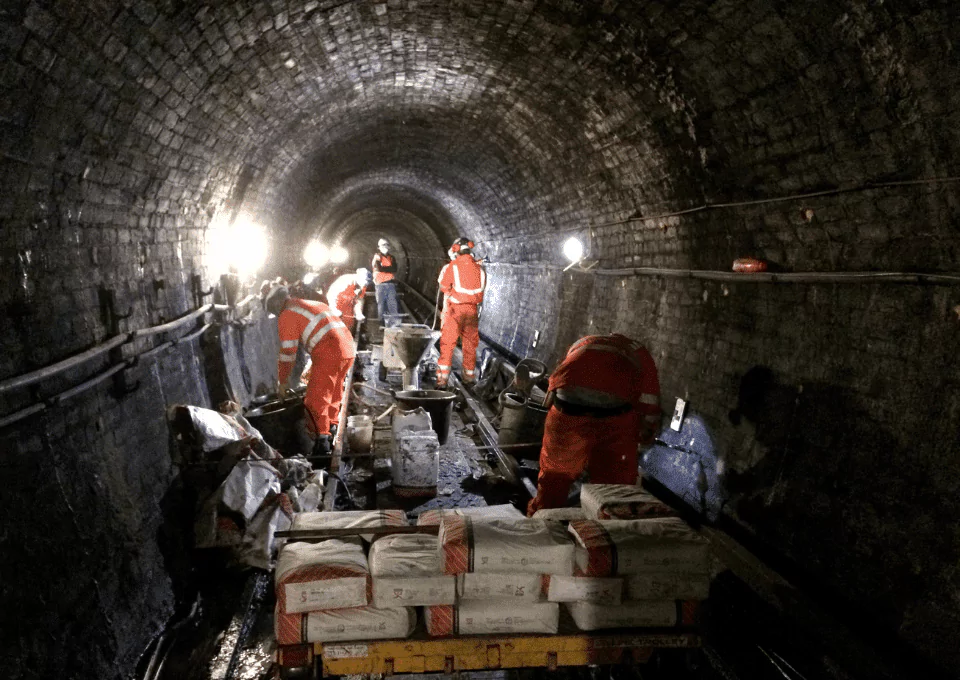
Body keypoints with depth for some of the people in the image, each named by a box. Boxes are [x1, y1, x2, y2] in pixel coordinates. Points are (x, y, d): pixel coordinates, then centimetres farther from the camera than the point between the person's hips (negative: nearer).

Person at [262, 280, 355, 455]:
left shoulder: (287, 316, 0)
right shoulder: (312, 304, 26)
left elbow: (287, 353, -1)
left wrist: (282, 383, 9)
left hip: (328, 354, -8)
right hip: (348, 349, 8)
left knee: (316, 399, 1)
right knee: (333, 395, 22)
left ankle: (321, 439, 0)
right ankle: (331, 431, 32)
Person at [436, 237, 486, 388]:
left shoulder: (451, 267, -8)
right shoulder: (479, 268, 3)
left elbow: (443, 288, 0)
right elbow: (481, 289, 6)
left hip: (454, 310, -4)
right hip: (473, 310, 4)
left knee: (447, 344, 0)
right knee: (470, 344, 15)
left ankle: (442, 379, -6)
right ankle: (469, 378, 25)